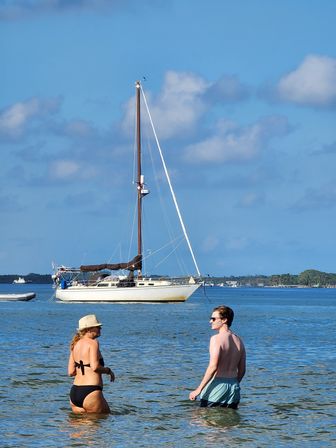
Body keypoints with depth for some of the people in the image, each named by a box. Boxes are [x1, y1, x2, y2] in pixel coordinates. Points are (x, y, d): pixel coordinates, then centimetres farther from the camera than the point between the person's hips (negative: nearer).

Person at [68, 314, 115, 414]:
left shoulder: (76, 345, 14)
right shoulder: (93, 343, -8)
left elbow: (71, 372, 13)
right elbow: (95, 367, -19)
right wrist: (108, 370, -1)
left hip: (74, 392, 8)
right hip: (90, 392, -8)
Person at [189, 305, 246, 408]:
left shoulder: (216, 339, -12)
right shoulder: (238, 341, 10)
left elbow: (213, 367, -20)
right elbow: (242, 370, 14)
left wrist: (198, 390, -17)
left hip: (217, 385, -7)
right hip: (234, 388, 7)